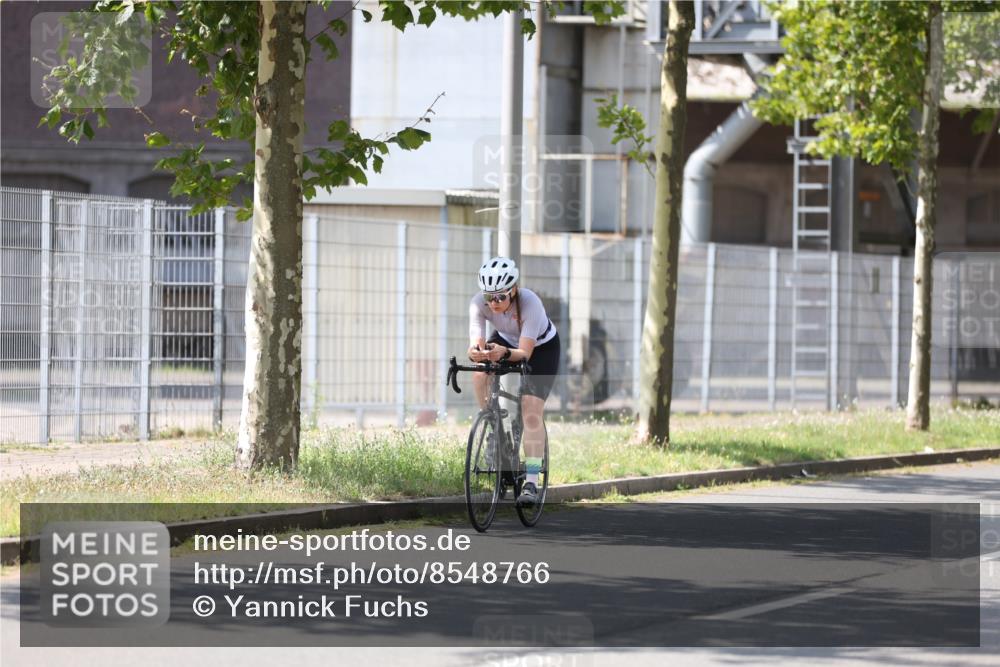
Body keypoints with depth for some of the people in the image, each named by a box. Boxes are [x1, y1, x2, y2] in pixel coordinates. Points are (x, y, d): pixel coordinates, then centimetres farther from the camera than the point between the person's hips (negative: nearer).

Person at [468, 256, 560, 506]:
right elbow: (475, 341, -38)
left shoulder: (530, 303, -38)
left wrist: (504, 353, -62)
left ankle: (531, 483, -20)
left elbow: (524, 352, -41)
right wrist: (476, 351, -62)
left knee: (531, 414, -19)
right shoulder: (480, 303, -29)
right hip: (506, 340, 4)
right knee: (479, 374, -26)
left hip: (541, 347, -4)